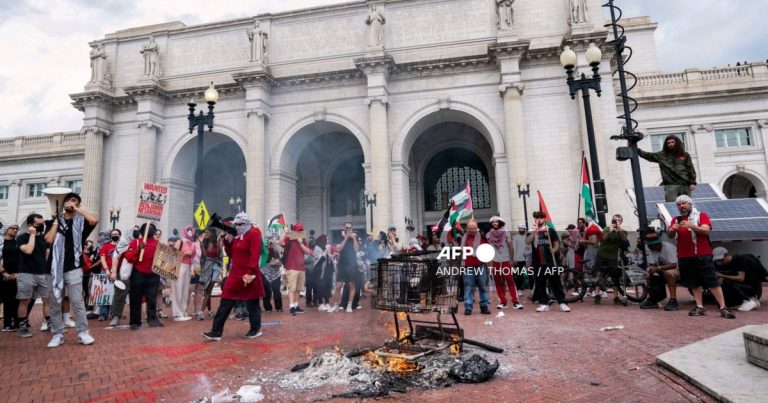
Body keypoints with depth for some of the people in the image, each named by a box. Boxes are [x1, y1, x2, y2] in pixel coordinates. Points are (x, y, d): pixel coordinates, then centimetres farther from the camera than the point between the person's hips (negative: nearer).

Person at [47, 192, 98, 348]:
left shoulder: (80, 221, 5)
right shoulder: (56, 220, 13)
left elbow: (94, 220, -19)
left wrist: (77, 209, -10)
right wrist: (57, 221, -2)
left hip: (73, 268, -3)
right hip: (56, 268, 3)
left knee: (77, 302, -4)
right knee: (55, 303, 6)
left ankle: (83, 332, 1)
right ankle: (57, 334, 15)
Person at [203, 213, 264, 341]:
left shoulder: (254, 234, -10)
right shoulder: (237, 236, 16)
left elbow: (255, 255, -19)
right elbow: (231, 254, 17)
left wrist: (250, 273, -25)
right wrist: (228, 241, 4)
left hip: (248, 275, -8)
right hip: (235, 275, 8)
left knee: (251, 304, 5)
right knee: (225, 303, 5)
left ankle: (256, 329, 20)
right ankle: (216, 332, 9)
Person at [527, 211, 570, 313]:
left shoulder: (550, 230, 6)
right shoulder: (531, 232, 7)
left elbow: (557, 243, 7)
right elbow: (527, 242, -11)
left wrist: (554, 249, -13)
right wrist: (535, 231, -19)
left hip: (550, 261, -1)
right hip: (537, 262, 1)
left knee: (556, 283, 0)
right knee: (540, 284, 6)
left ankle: (562, 303, 4)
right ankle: (543, 304, 14)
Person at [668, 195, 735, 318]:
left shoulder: (701, 215, 3)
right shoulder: (676, 220, 12)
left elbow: (706, 230, -13)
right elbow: (671, 236, 2)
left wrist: (691, 225, -28)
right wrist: (672, 230, -20)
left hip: (702, 255, -4)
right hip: (684, 257, 4)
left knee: (712, 281, -4)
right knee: (694, 283, 9)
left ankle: (723, 308, -1)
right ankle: (699, 307, 14)